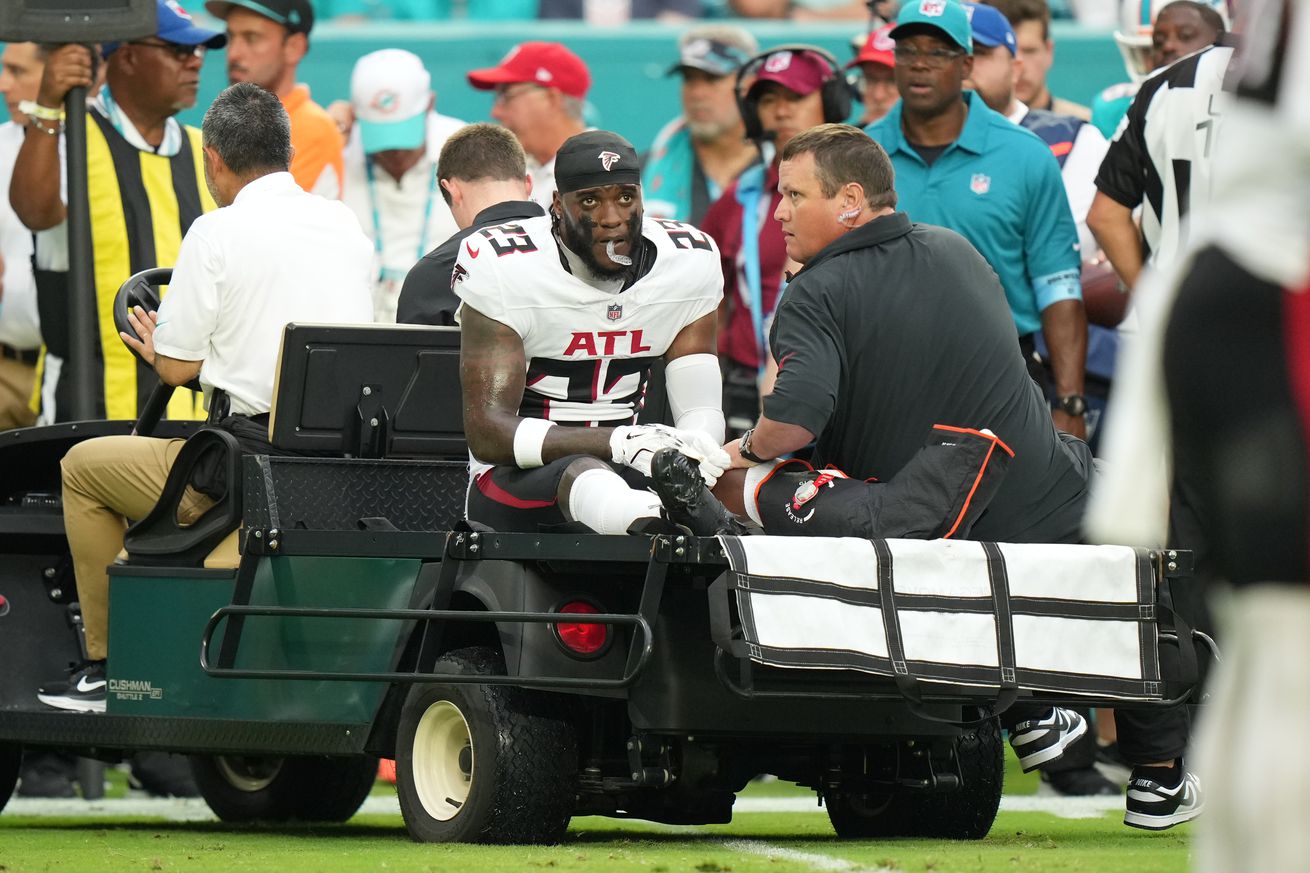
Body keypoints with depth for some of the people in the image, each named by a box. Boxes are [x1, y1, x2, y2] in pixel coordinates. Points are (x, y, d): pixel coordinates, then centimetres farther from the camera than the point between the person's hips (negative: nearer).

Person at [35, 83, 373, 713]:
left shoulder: (218, 233, -9)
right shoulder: (345, 225, 10)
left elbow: (177, 366, -5)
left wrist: (156, 348, 19)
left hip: (252, 450, -7)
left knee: (83, 467, 16)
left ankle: (108, 665, 17)